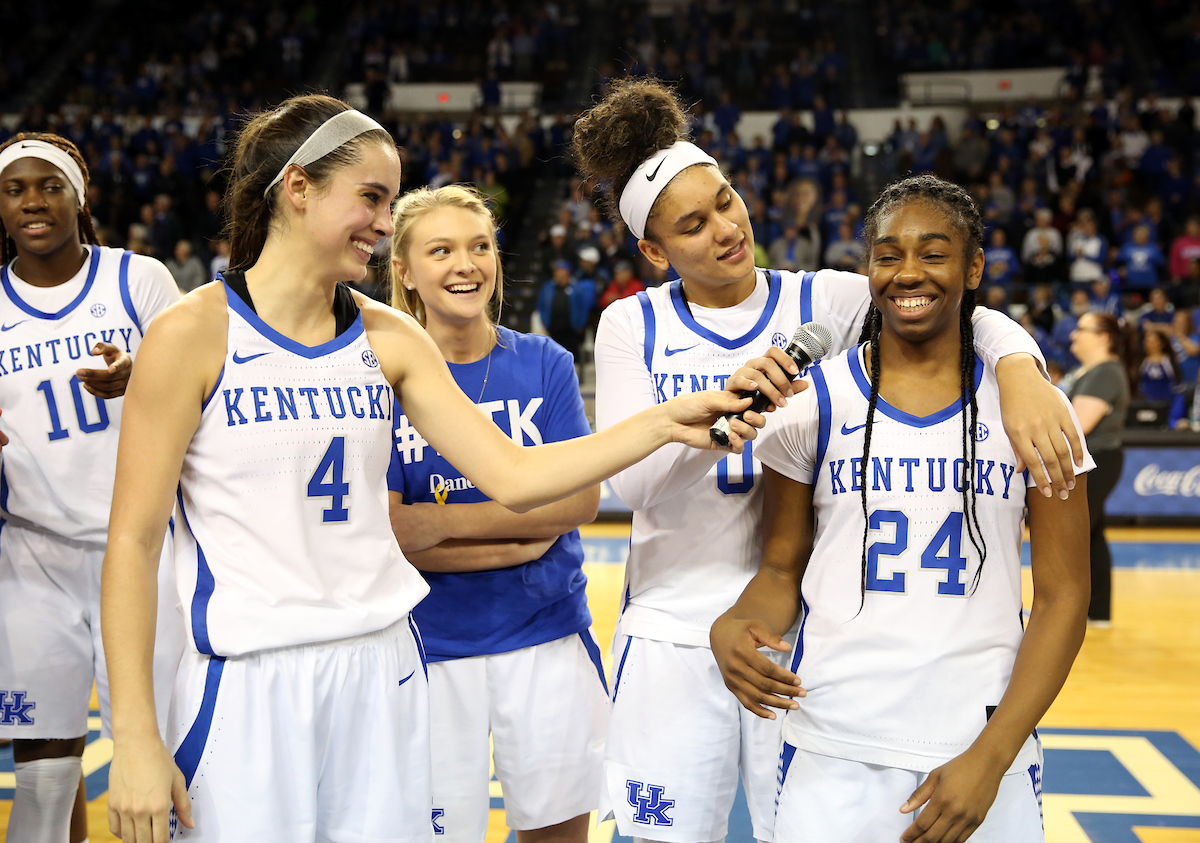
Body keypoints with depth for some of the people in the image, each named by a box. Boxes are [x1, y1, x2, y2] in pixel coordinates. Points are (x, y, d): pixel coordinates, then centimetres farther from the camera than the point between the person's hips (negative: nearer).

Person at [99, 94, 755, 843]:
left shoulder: (388, 338, 6)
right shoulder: (194, 334, -8)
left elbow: (514, 475, 2)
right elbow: (133, 540, -9)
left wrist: (666, 423, -9)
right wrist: (135, 736, -13)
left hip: (383, 670, 5)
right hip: (248, 686, -4)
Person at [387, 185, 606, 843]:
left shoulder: (544, 364, 1)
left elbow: (579, 499, -7)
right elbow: (384, 534, -11)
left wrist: (445, 522, -16)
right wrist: (523, 539, -15)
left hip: (547, 639, 2)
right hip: (431, 647, -1)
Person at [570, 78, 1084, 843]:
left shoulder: (823, 301, -1)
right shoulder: (632, 326, 1)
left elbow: (979, 319, -13)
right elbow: (628, 481, -11)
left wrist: (1020, 371, -35)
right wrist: (723, 406, -27)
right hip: (674, 632, 0)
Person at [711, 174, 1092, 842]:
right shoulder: (814, 401, 0)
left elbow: (1063, 595, -1)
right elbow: (783, 569, 6)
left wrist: (991, 758, -9)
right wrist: (735, 627, -16)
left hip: (989, 748, 0)